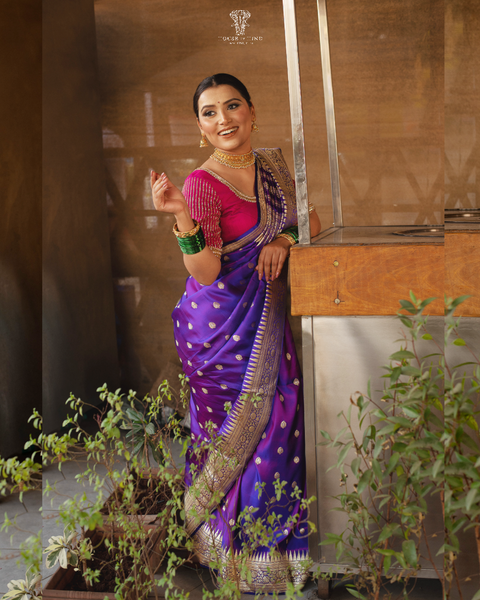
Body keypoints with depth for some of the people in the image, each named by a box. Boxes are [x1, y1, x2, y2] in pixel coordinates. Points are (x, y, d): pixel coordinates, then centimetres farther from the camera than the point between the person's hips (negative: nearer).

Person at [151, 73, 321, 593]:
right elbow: (205, 273, -19)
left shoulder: (272, 164, 8)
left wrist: (283, 239, -6)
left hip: (267, 313, 6)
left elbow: (311, 221, 14)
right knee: (237, 427, 0)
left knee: (275, 415, 8)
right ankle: (241, 548, 19)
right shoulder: (202, 185, -13)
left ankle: (277, 534, 26)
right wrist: (182, 217, -32)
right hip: (223, 321, -6)